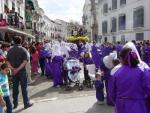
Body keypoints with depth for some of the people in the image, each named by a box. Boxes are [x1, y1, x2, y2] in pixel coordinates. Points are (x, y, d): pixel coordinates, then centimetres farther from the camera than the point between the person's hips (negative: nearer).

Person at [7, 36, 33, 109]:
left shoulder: (10, 50, 5)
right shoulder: (23, 50, -9)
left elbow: (7, 61, -1)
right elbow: (25, 61, -19)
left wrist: (12, 68, -13)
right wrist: (18, 69, -19)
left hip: (14, 72, 4)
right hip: (22, 71, -4)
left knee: (15, 87, 12)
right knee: (24, 87, 4)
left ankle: (15, 104, 21)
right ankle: (26, 103, 11)